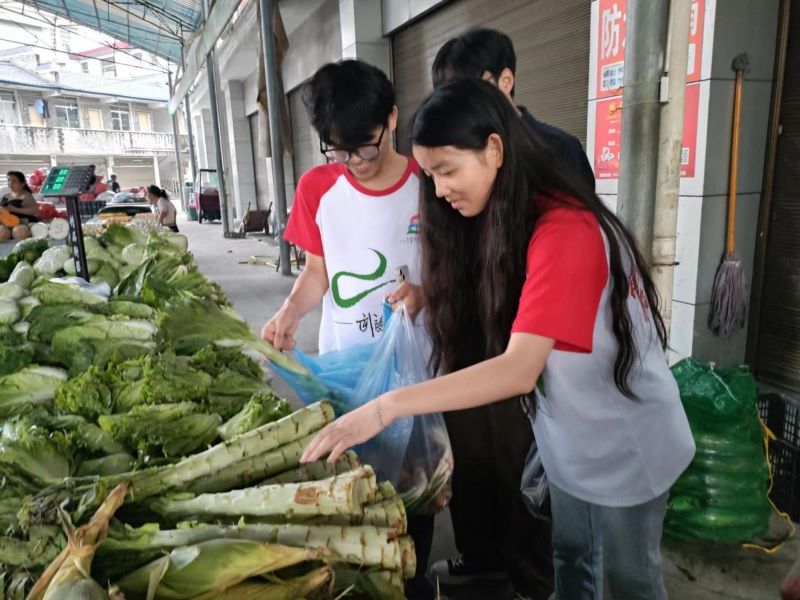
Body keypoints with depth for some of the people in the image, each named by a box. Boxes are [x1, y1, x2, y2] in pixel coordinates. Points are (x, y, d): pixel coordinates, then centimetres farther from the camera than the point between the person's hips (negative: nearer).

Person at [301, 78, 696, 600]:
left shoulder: (564, 232, -30)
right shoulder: (496, 222, -1)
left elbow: (519, 370, -38)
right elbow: (475, 309, 3)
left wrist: (386, 407, -42)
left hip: (626, 448, -7)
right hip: (570, 438, 7)